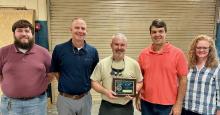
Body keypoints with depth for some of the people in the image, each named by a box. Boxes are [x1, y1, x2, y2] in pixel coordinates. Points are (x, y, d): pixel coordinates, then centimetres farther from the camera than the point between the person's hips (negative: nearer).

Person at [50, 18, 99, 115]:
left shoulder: (93, 51, -4)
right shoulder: (59, 49, -8)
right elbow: (54, 71, 4)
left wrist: (86, 85, 1)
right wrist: (65, 83, 0)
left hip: (85, 98, 2)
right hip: (65, 99, -1)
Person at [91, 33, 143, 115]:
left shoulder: (134, 64, -1)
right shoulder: (102, 63, -3)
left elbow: (139, 82, 7)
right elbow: (94, 82, 0)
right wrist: (105, 91, -15)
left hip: (126, 107, 1)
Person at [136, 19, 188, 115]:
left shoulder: (177, 53, -8)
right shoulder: (143, 54, -1)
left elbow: (183, 79, -6)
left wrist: (178, 104, -8)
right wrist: (137, 98, 4)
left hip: (167, 105, -2)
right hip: (146, 103, 3)